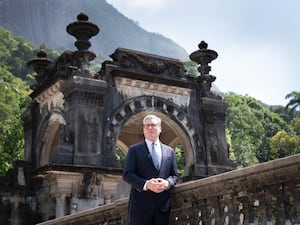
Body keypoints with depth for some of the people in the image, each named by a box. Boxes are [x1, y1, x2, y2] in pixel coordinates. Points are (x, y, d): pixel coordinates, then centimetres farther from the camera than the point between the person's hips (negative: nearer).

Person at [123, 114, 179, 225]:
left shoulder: (169, 151, 15)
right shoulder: (134, 149, 5)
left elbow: (175, 175, 14)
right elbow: (127, 174, -3)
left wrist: (167, 183, -10)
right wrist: (146, 184, -19)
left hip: (163, 205, 3)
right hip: (141, 204, -3)